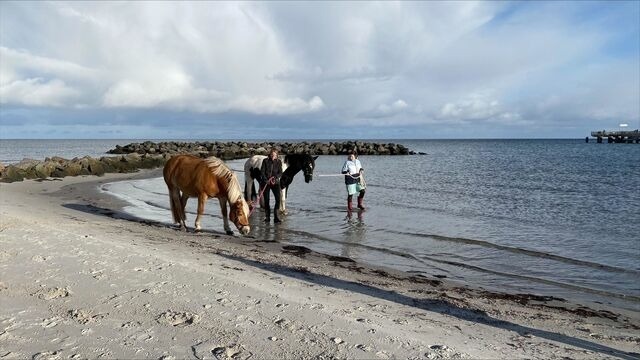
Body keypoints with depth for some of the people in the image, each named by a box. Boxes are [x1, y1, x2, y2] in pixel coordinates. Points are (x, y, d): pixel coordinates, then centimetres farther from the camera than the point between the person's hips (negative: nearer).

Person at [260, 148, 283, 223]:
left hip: (275, 182, 1)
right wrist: (266, 180, -16)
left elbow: (280, 173, 0)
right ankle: (267, 217, 14)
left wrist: (275, 177, -18)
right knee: (266, 200, 2)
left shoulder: (279, 162, 3)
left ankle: (275, 217, -8)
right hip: (266, 182, 0)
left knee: (278, 199, -13)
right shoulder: (265, 161, 0)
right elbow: (262, 172, -4)